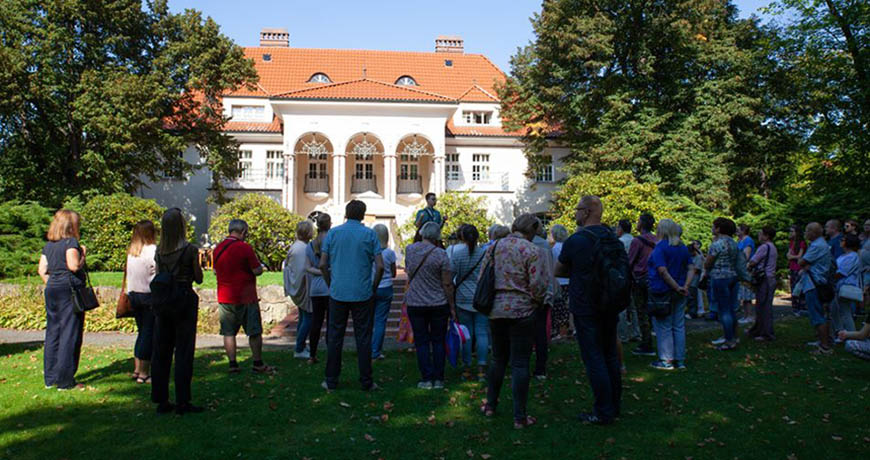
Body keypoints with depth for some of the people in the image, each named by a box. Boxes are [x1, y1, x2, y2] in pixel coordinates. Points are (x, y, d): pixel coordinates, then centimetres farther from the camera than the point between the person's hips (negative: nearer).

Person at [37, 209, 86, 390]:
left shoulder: (48, 245, 13)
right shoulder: (71, 242, -9)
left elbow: (42, 270, 10)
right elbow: (74, 266, -21)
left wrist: (52, 285, 16)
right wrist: (83, 254, -4)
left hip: (52, 290, 8)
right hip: (70, 289, -7)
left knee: (52, 333, 13)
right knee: (70, 334, -2)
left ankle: (50, 378, 20)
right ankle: (65, 380, 0)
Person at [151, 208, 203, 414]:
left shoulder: (159, 251, 3)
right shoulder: (190, 250, -12)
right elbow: (199, 279, -5)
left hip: (162, 302, 5)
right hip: (184, 300, -5)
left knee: (161, 351, 12)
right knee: (183, 351, 1)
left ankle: (161, 400, 19)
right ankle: (182, 402, 4)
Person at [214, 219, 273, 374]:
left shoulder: (218, 248, 5)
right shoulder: (244, 248, -13)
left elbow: (216, 271, 17)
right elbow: (257, 271, -14)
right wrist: (261, 267, 7)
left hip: (224, 298, 5)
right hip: (246, 297, -5)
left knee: (229, 332, 10)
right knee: (254, 332, 5)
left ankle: (232, 364, 10)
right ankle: (258, 364, 9)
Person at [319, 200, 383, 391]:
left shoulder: (333, 233, 3)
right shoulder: (369, 234, 0)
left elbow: (323, 264, 0)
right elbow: (380, 266, -6)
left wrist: (331, 284, 12)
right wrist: (374, 287, 6)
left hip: (338, 293, 1)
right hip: (363, 294, -1)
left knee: (334, 338, 9)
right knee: (363, 338, 5)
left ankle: (331, 381, 16)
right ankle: (366, 382, 11)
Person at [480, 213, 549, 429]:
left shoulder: (494, 247, 5)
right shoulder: (532, 251, -11)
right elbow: (538, 287, -14)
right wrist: (539, 302, 6)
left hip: (496, 310, 5)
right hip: (522, 312, -5)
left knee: (498, 359, 19)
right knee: (520, 364, 1)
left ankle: (490, 405, 28)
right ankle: (520, 416, 6)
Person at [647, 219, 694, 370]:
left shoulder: (660, 247, -12)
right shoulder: (683, 248, 10)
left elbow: (662, 271, -21)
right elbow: (691, 269, 4)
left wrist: (677, 288, -16)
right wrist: (685, 286, -7)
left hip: (662, 292, -7)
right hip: (679, 294, 7)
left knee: (663, 327, 1)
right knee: (679, 326, 11)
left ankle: (667, 360, 4)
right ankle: (680, 360, 16)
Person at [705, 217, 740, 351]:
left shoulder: (717, 244, -15)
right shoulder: (733, 243, 11)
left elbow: (707, 265, -13)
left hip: (720, 278, -8)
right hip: (733, 276, 8)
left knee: (724, 310, -3)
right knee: (731, 309, 16)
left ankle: (730, 341, 0)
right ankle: (733, 337, 24)